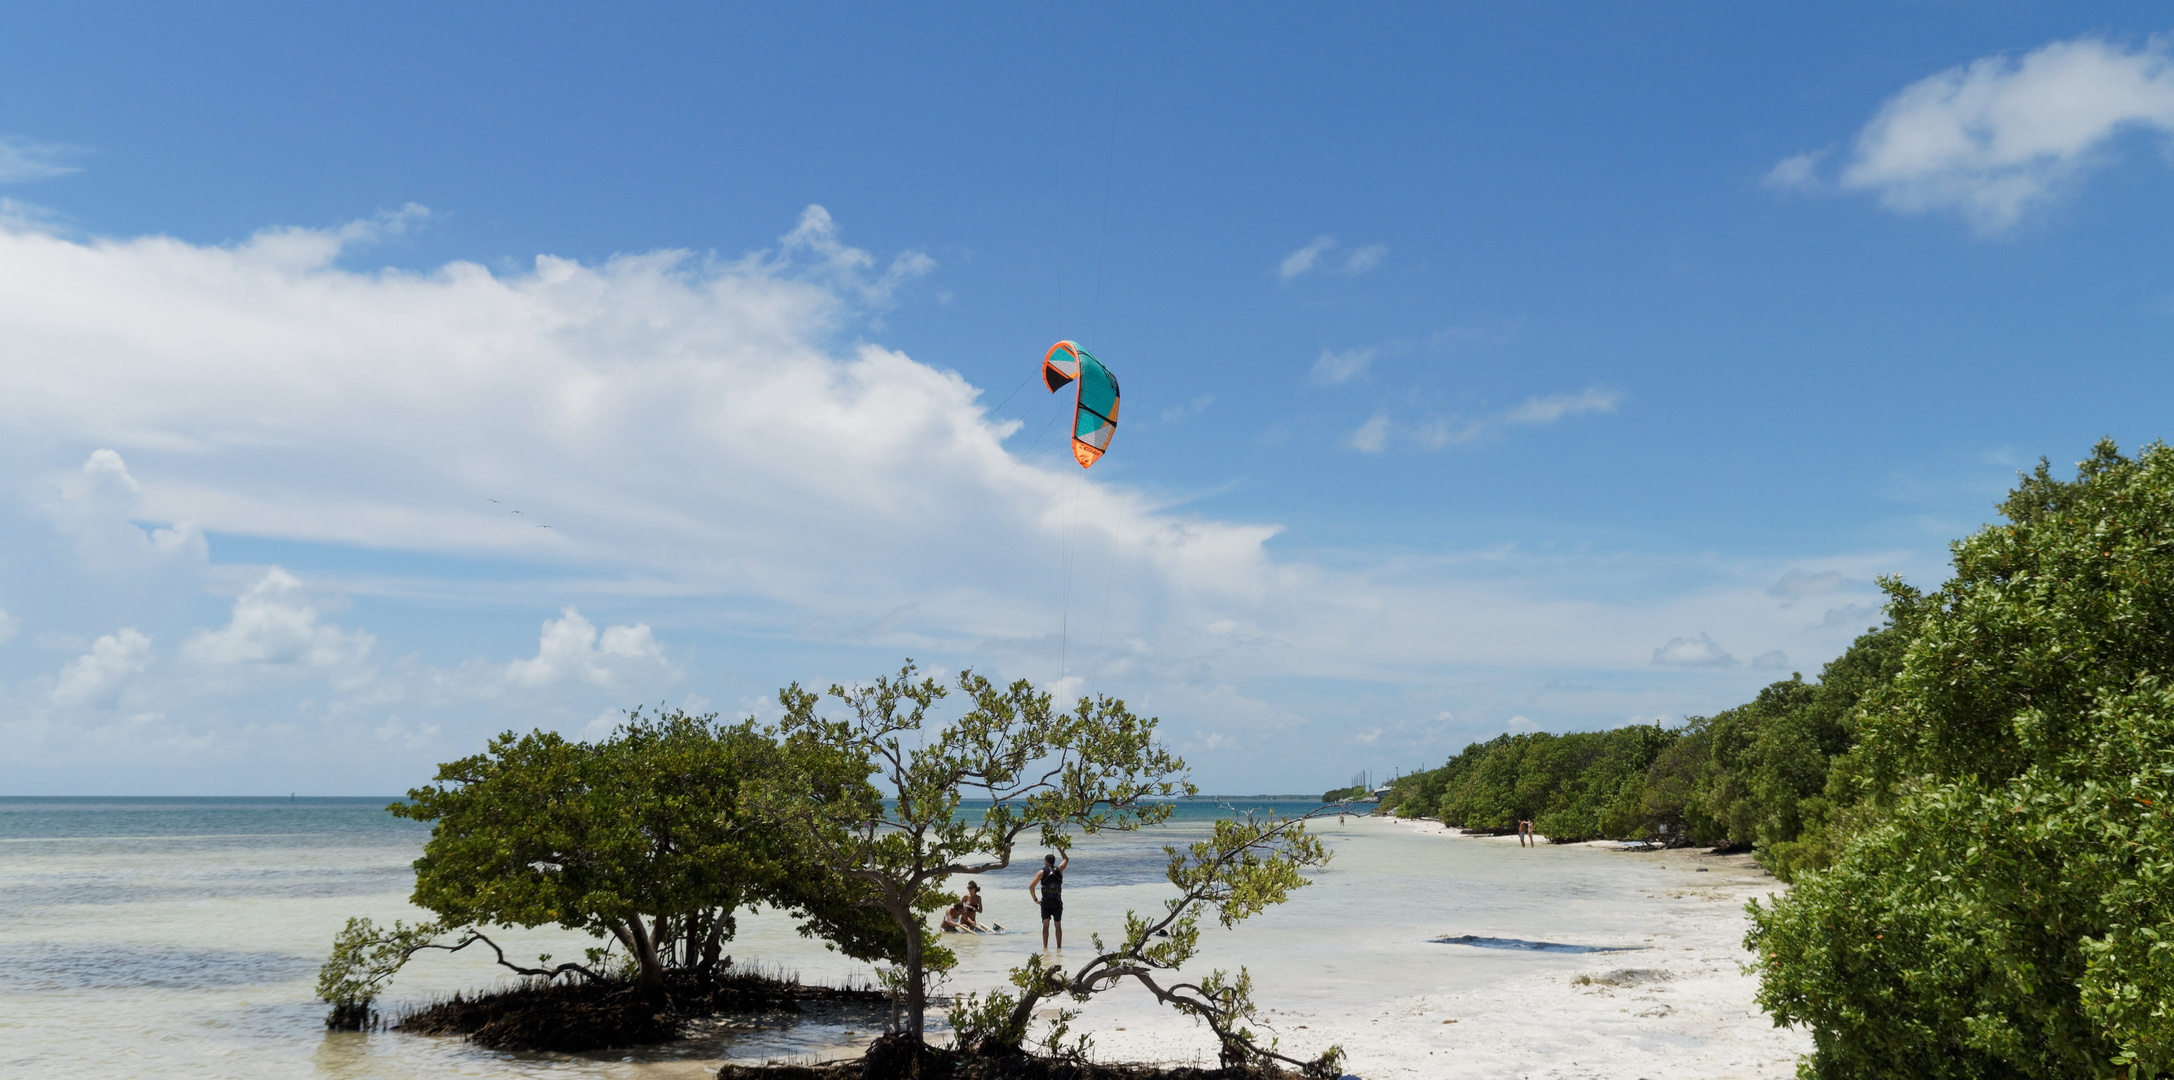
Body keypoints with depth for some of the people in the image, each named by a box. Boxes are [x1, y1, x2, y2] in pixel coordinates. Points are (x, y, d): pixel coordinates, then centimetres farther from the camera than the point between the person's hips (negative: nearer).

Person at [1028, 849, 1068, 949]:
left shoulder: (1041, 872, -1)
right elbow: (1067, 859, 24)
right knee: (1058, 925, 12)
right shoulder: (1059, 869, 4)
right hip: (1057, 903, 2)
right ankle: (1059, 947, 16)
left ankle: (1045, 947, -11)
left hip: (1045, 903, -2)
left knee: (1045, 925, -1)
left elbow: (1031, 886, -8)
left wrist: (1035, 899, 1)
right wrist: (1060, 849, 31)